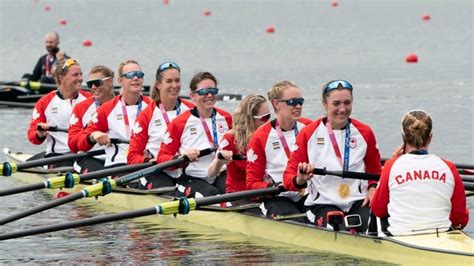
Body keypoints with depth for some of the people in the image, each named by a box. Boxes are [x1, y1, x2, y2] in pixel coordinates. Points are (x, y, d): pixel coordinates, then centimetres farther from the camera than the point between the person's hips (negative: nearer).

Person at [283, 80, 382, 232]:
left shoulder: (364, 132, 9)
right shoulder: (309, 134, 1)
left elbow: (375, 171, 19)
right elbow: (289, 176, 0)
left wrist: (372, 188, -3)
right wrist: (299, 180, -24)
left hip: (359, 202, 3)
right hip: (322, 204, -3)